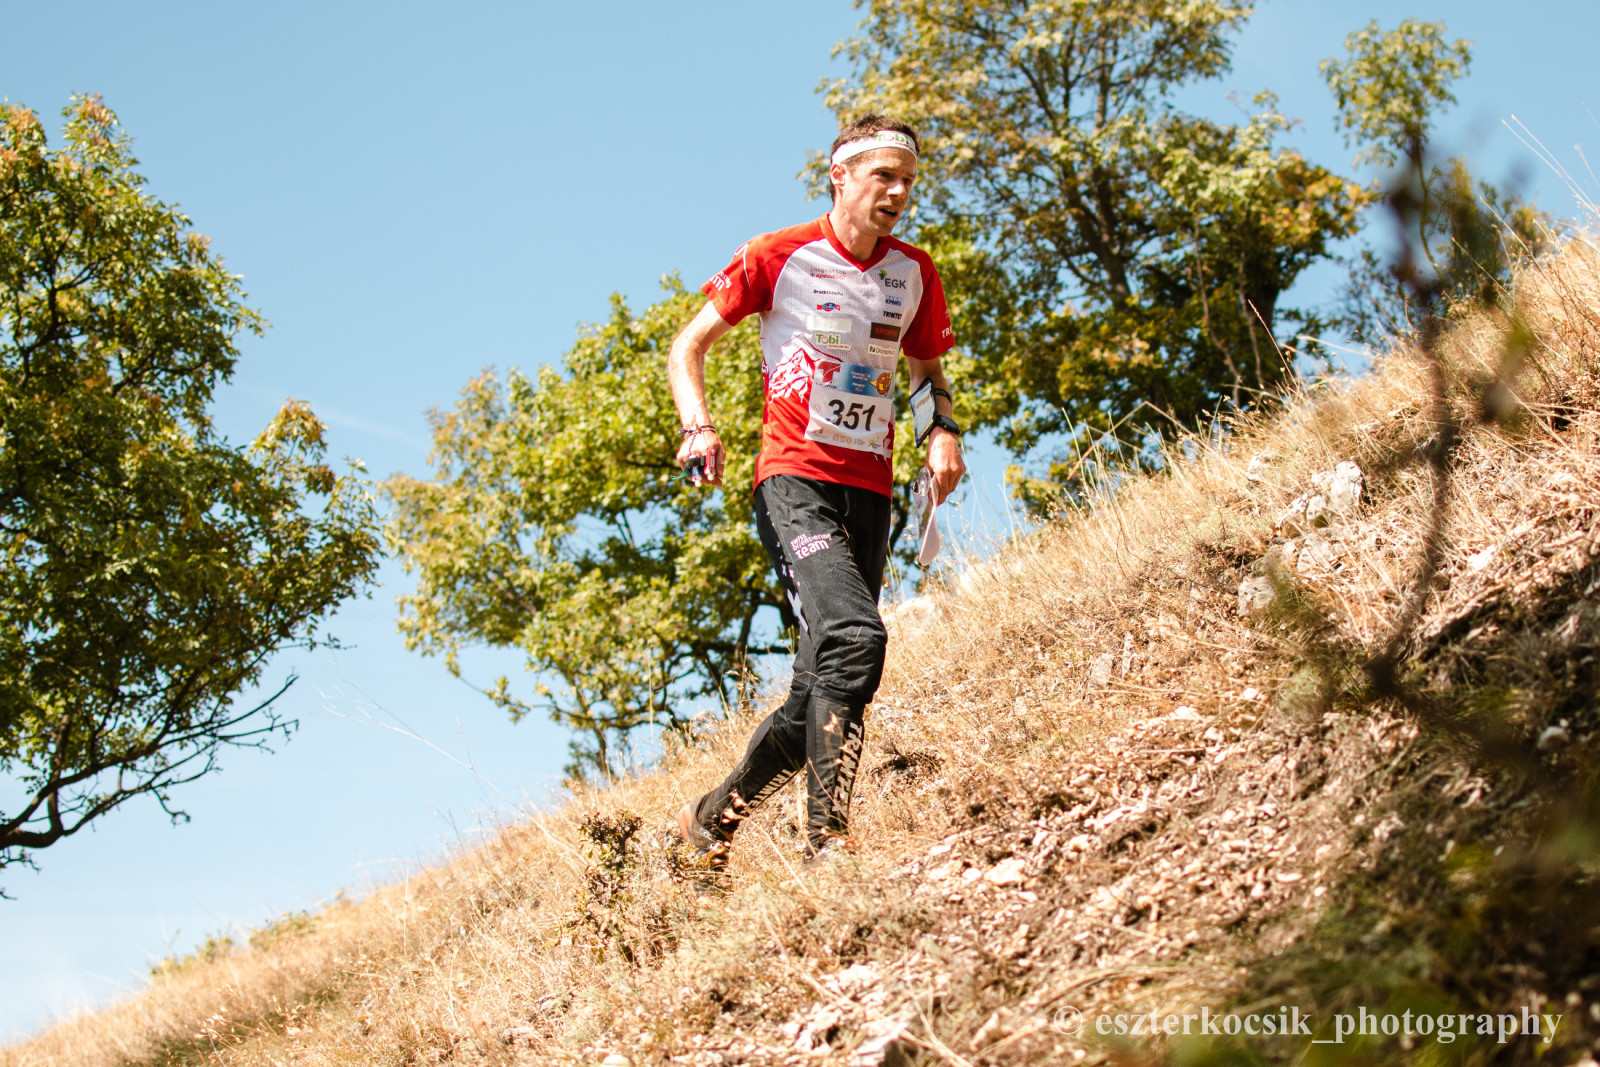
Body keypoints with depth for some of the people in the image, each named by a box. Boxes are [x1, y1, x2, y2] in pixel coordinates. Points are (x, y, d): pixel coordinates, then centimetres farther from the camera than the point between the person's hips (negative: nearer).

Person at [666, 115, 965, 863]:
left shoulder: (914, 274, 12)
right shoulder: (779, 256, -1)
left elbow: (926, 367, 26)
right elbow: (688, 346, 3)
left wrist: (943, 429, 5)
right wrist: (698, 427, -15)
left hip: (869, 491, 6)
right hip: (794, 478, -5)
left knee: (821, 692, 3)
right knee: (854, 636, -28)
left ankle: (710, 821, 19)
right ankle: (826, 838, -23)